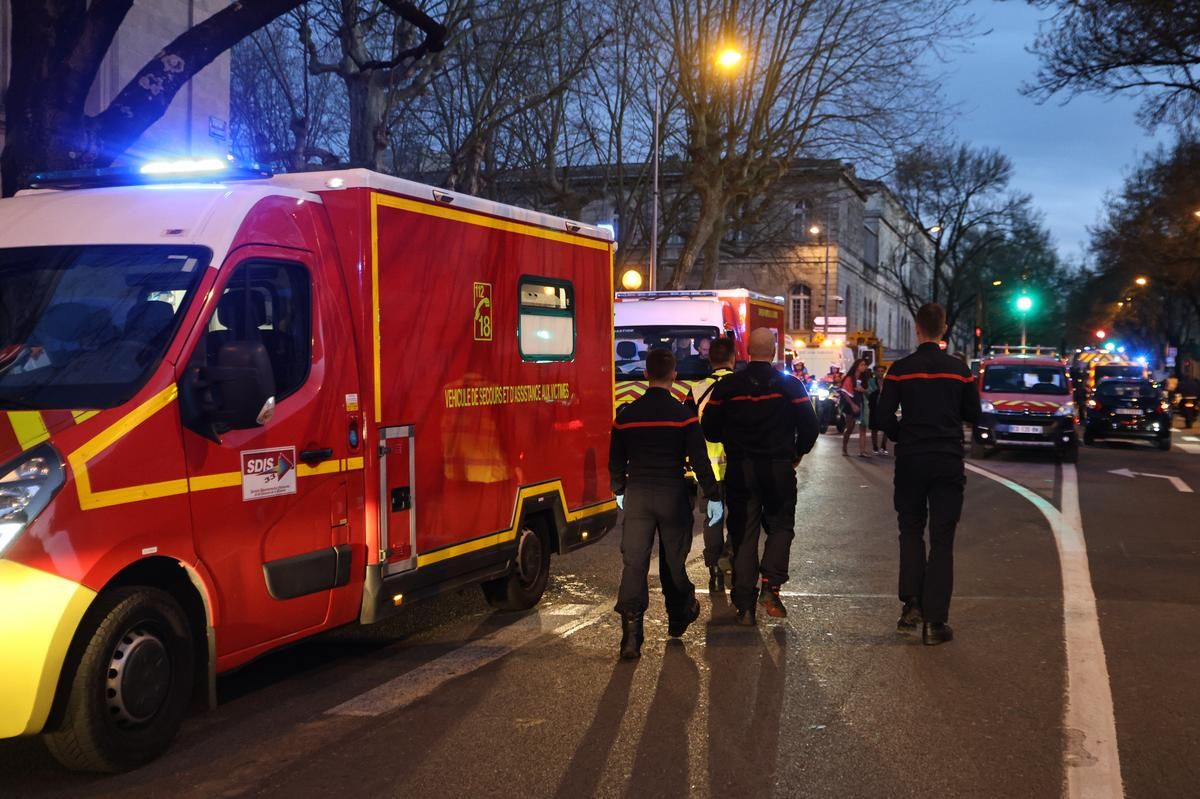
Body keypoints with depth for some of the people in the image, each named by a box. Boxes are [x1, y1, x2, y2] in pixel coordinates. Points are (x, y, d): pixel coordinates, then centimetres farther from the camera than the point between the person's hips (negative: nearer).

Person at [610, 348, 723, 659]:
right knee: (673, 560, 14)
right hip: (672, 494, -1)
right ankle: (678, 618, 32)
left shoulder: (627, 415, 1)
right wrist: (713, 497, 0)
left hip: (637, 494, 1)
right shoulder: (683, 415, -8)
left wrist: (619, 491, 25)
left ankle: (631, 631, -12)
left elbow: (616, 459, 10)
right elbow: (700, 460, -8)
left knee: (634, 561, -1)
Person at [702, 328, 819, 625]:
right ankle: (771, 584, -8)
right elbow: (809, 426, -3)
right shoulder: (790, 386, -4)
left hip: (740, 469, 1)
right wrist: (797, 453, 15)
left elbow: (709, 429, 2)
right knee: (781, 526, 14)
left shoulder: (727, 386, -1)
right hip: (779, 467, -1)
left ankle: (745, 605, 6)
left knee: (743, 534, 7)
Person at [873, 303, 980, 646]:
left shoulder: (900, 369, -6)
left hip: (910, 460, 0)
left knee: (911, 531, 17)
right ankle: (934, 621, 1)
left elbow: (883, 418, -7)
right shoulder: (959, 369, -2)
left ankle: (912, 603, 7)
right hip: (948, 462, 0)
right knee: (942, 540, 3)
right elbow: (972, 413, 6)